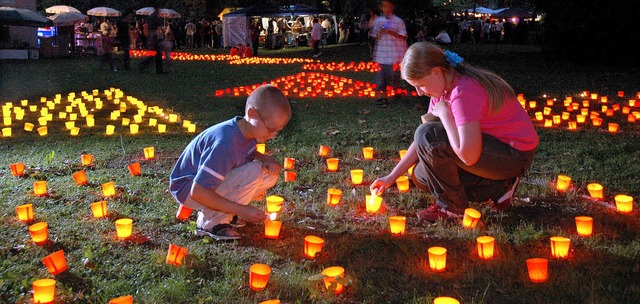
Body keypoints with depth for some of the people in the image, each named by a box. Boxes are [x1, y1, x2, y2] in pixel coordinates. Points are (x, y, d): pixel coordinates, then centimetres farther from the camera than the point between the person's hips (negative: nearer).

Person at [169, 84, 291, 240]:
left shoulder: (248, 129, -8)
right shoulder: (226, 142, -34)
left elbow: (250, 153, 17)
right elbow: (197, 192, -33)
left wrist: (267, 160, -7)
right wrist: (241, 210, -28)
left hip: (212, 180, 9)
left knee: (270, 174, -6)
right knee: (253, 173, -28)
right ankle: (210, 223, -14)